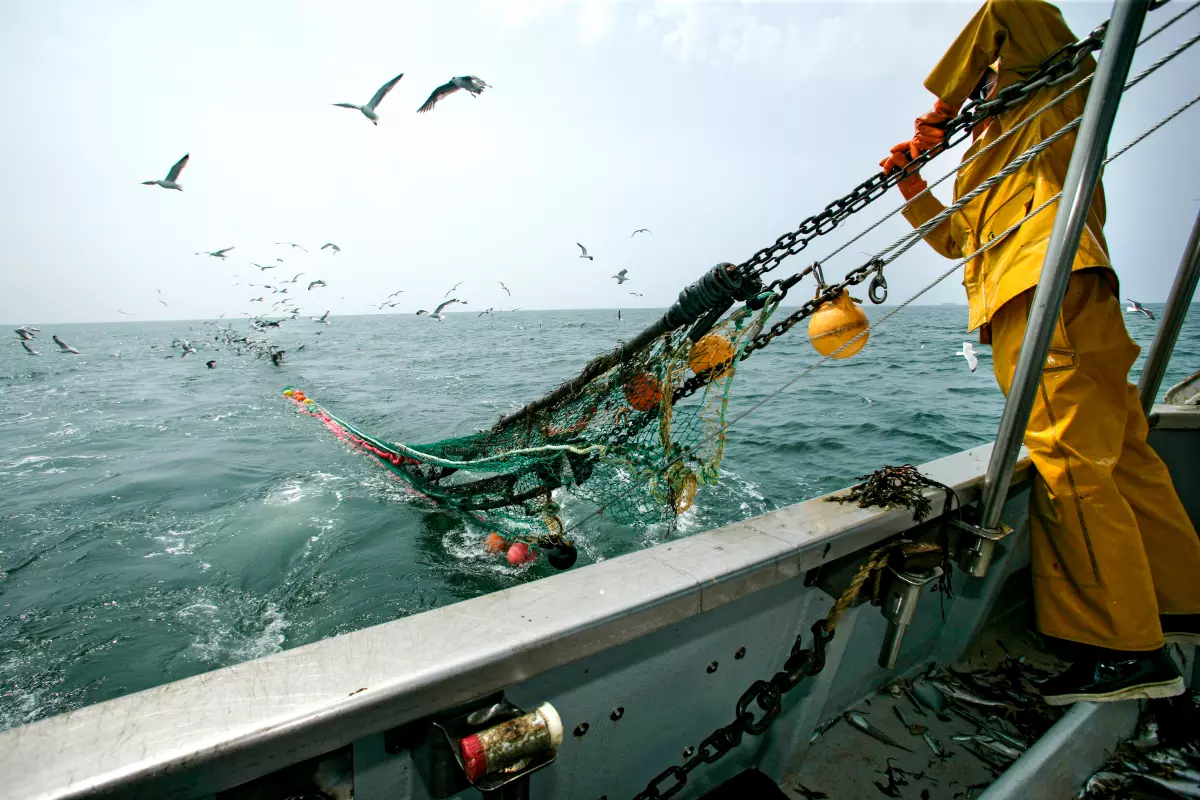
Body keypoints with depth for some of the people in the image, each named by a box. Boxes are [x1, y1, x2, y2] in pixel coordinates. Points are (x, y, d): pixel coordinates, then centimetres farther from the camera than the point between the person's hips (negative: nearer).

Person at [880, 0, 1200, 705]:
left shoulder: (1059, 97, 15)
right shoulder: (994, 157, 36)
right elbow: (954, 239, 31)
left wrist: (944, 105, 8)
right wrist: (913, 185, 22)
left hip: (1047, 290, -9)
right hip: (1028, 303, 9)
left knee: (1072, 464, -14)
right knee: (1120, 456, 11)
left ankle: (1129, 651, -10)